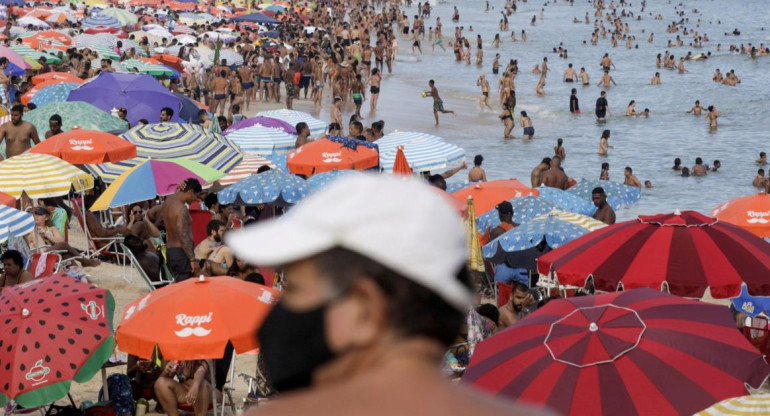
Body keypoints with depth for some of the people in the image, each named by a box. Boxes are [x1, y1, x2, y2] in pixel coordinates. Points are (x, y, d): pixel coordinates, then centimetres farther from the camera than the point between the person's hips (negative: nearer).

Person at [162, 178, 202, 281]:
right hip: (181, 252, -9)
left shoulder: (168, 201, 8)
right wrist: (193, 259, -24)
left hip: (170, 250, 9)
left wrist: (178, 189, 10)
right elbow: (183, 236, -23)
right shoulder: (181, 208, -18)